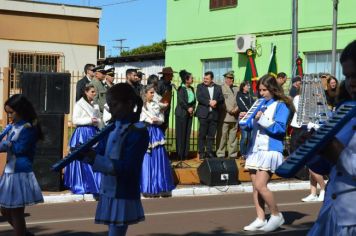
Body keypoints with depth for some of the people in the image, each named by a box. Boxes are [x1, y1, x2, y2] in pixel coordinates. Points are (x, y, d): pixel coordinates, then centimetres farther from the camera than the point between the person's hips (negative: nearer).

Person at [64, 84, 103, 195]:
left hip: (93, 133, 5)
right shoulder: (79, 104, -2)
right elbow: (75, 120, -8)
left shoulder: (95, 105, 15)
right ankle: (81, 186, 2)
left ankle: (93, 185, 6)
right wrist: (89, 120, -13)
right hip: (82, 133, -5)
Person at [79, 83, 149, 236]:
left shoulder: (138, 132, -14)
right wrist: (84, 153, -13)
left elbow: (125, 168, -20)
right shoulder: (113, 127, 9)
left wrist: (94, 158, -26)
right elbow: (100, 154, 9)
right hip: (108, 193, 8)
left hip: (123, 196, -8)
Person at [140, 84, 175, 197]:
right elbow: (141, 119, -6)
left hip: (156, 133, 4)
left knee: (159, 159, 2)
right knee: (147, 159, -4)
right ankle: (148, 188, 0)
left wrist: (155, 120, -8)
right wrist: (152, 120, -7)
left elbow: (162, 119, 11)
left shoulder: (156, 105, 12)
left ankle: (160, 187, 7)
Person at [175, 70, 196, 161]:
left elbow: (194, 100, 15)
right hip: (181, 113, -6)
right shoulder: (181, 89, -9)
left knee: (187, 133, 6)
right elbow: (181, 101, -15)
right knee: (181, 134, -3)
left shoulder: (191, 88, 11)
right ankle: (180, 154, 1)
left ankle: (185, 153, 11)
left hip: (189, 113, 6)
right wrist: (188, 108, -9)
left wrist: (192, 108, 0)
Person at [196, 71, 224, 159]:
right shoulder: (200, 86, 6)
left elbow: (221, 99, 5)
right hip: (203, 114, -2)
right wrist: (209, 102, -15)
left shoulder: (218, 87, 13)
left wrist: (216, 101, -15)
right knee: (202, 134, -1)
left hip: (214, 114, 2)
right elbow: (199, 98, -7)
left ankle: (209, 152, 10)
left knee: (211, 135, 3)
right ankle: (201, 152, 4)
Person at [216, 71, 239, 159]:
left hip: (234, 117, 5)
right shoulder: (221, 88, 1)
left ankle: (232, 154, 13)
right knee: (222, 136, -5)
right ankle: (220, 154, 0)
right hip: (224, 116, -5)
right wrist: (229, 110, -11)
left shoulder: (236, 89, 17)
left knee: (233, 136, 7)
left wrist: (237, 108, -4)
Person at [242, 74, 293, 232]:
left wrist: (262, 120, -18)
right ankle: (260, 219, 9)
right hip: (255, 149, 7)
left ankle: (276, 215, 2)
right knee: (255, 187, 4)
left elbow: (280, 128, -14)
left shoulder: (281, 105, -3)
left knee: (260, 185, -14)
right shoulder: (259, 104, 15)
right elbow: (251, 125, 16)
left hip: (270, 149, -7)